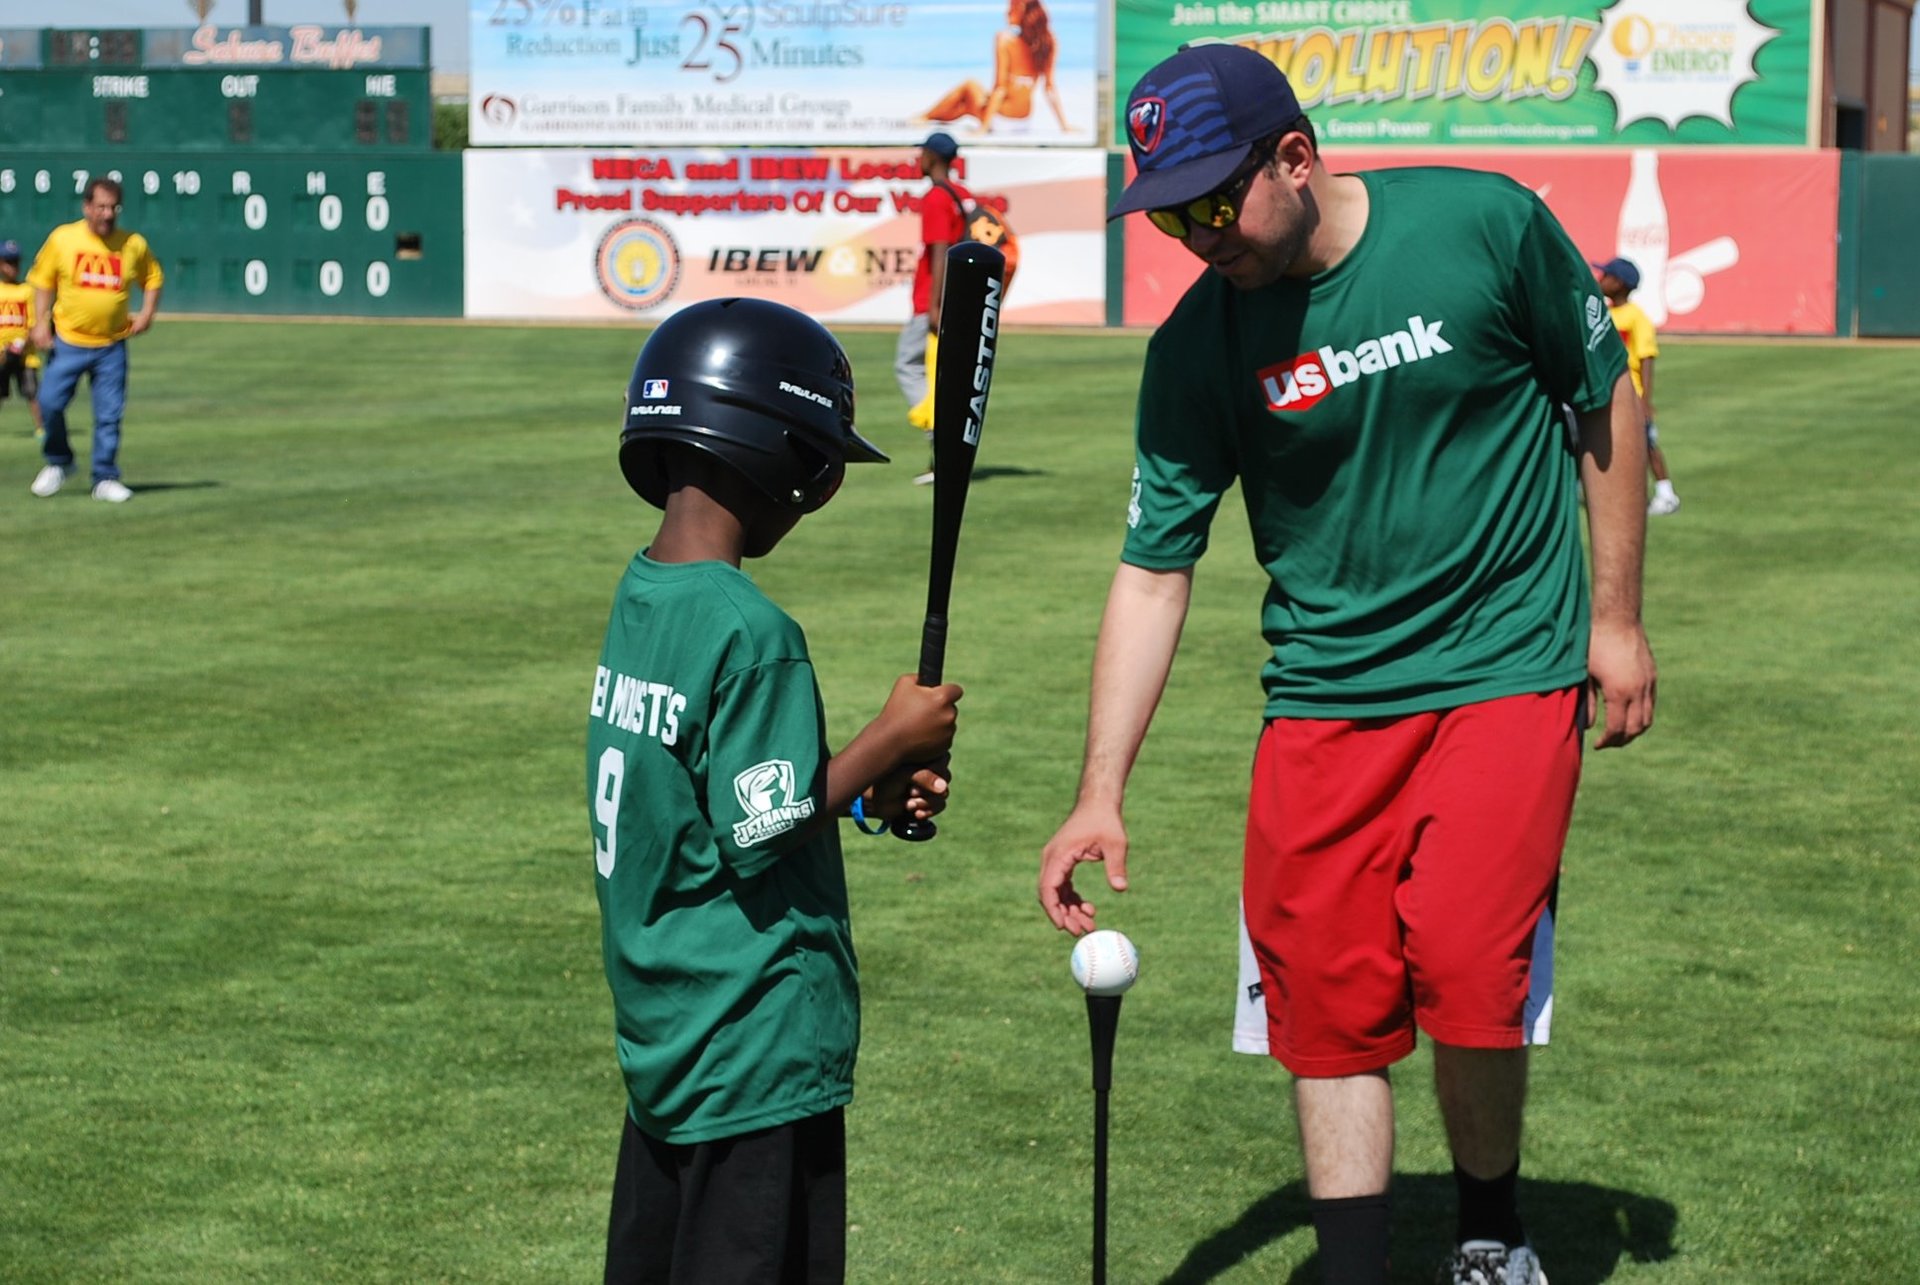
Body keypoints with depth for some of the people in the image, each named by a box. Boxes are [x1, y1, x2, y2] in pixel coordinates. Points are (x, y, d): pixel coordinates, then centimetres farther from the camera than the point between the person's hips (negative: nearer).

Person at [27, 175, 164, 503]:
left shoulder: (134, 244, -2)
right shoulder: (62, 239, -4)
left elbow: (153, 277, 13)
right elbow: (43, 280, 5)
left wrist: (147, 313, -1)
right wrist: (41, 322, -5)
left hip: (111, 345, 1)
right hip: (67, 341, -1)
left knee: (109, 414, 1)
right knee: (50, 402, -7)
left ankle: (105, 479, 13)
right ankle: (59, 463, 17)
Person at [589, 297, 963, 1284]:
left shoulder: (638, 597, 6)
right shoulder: (751, 633, -21)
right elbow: (759, 833, -19)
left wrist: (866, 792, 8)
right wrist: (890, 742, -9)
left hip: (658, 1032, 9)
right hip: (756, 1046, -9)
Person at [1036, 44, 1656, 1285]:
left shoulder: (1485, 224, -12)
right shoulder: (1198, 346, -6)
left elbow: (1607, 395, 3)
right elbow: (1154, 568, -3)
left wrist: (1616, 615, 4)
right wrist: (1103, 794, -10)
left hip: (1507, 669, -3)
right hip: (1322, 701, 3)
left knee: (1462, 970, -14)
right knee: (1325, 992, 1)